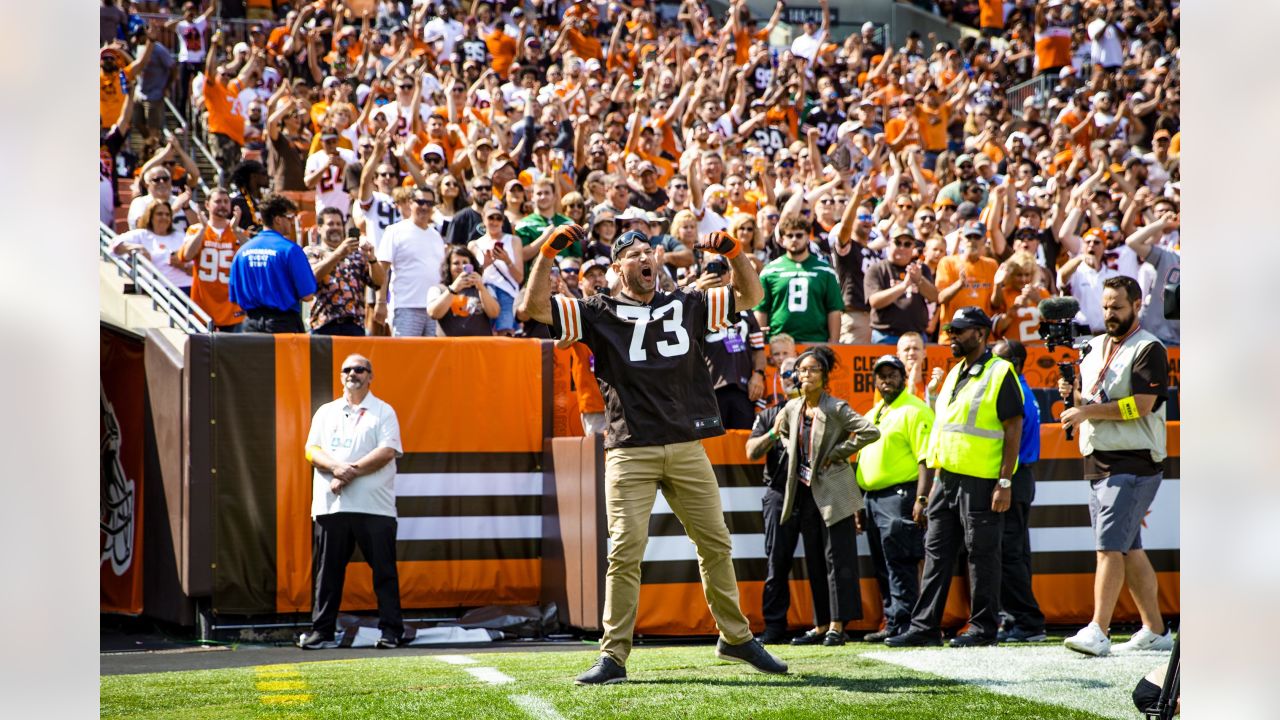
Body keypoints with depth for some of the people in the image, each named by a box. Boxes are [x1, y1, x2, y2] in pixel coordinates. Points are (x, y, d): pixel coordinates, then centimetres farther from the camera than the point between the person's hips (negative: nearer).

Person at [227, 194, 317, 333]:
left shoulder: (242, 251, 5)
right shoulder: (289, 249, -11)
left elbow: (234, 297, 9)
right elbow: (307, 295, -12)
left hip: (251, 326, 5)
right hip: (283, 324, -5)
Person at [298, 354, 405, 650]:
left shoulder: (383, 412, 8)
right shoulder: (326, 412, 18)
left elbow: (387, 451, -6)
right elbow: (312, 450, 7)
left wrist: (352, 471, -14)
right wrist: (336, 467, -13)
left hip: (374, 505, -3)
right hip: (331, 505, 3)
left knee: (384, 570, -4)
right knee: (328, 570, 3)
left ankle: (391, 631, 0)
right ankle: (322, 631, 8)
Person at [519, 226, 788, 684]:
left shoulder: (687, 305, 15)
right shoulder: (598, 313, 7)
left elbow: (750, 296, 19)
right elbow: (533, 307, -2)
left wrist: (734, 252, 3)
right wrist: (547, 252, -10)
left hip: (687, 447, 3)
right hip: (630, 451, -3)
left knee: (716, 544, 7)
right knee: (625, 552, -9)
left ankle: (736, 639, 21)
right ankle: (613, 657, -5)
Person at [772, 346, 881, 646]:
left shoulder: (836, 409, -11)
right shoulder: (792, 408, 8)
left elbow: (870, 432, -20)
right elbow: (782, 433, 29)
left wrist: (837, 453, -15)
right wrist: (794, 457, 12)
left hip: (834, 491, -7)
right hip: (806, 491, 7)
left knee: (838, 559, -7)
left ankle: (838, 625, -7)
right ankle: (822, 625, 17)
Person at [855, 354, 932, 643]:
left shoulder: (914, 411, -6)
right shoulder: (873, 415, 21)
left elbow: (926, 458, -13)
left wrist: (921, 499, -21)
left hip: (900, 496, -9)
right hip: (873, 498, 9)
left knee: (899, 565, -11)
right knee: (883, 567, 11)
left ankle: (903, 625, -11)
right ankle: (892, 624, 16)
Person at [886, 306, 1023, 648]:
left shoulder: (1000, 373, -7)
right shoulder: (954, 375, 18)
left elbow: (1013, 428, -11)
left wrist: (1005, 482, -17)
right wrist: (928, 488, 19)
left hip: (981, 482, -8)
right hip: (946, 479, 8)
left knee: (982, 554, -1)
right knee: (936, 553, 7)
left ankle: (984, 627, 6)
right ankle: (924, 626, 10)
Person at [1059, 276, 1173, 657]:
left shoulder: (1149, 350, -7)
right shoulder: (1094, 348, 18)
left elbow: (1142, 404, -18)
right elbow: (1087, 403, 22)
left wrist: (1088, 410, -19)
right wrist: (1073, 394, -2)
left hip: (1133, 465, -8)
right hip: (1097, 464, 8)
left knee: (1110, 546, -15)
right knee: (1129, 550, 11)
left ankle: (1098, 631, -20)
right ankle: (1155, 631, 17)